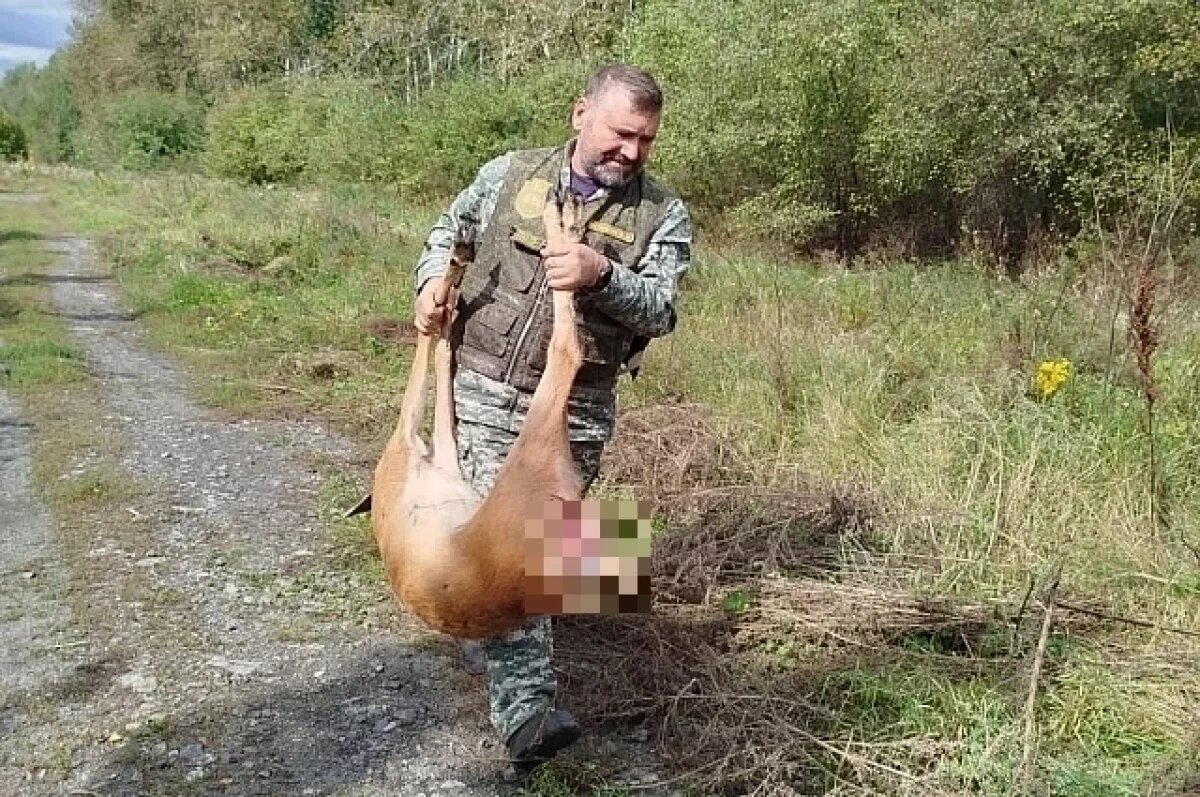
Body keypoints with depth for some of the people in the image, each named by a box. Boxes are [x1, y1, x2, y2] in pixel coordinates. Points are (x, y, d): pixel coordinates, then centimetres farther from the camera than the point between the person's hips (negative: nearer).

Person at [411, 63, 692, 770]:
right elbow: (449, 230, 18)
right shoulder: (510, 174, 4)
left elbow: (658, 312, -10)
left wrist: (603, 274, -28)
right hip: (484, 389, 0)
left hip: (576, 412, 0)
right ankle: (526, 707, -7)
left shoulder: (663, 214, 0)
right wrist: (432, 281, -2)